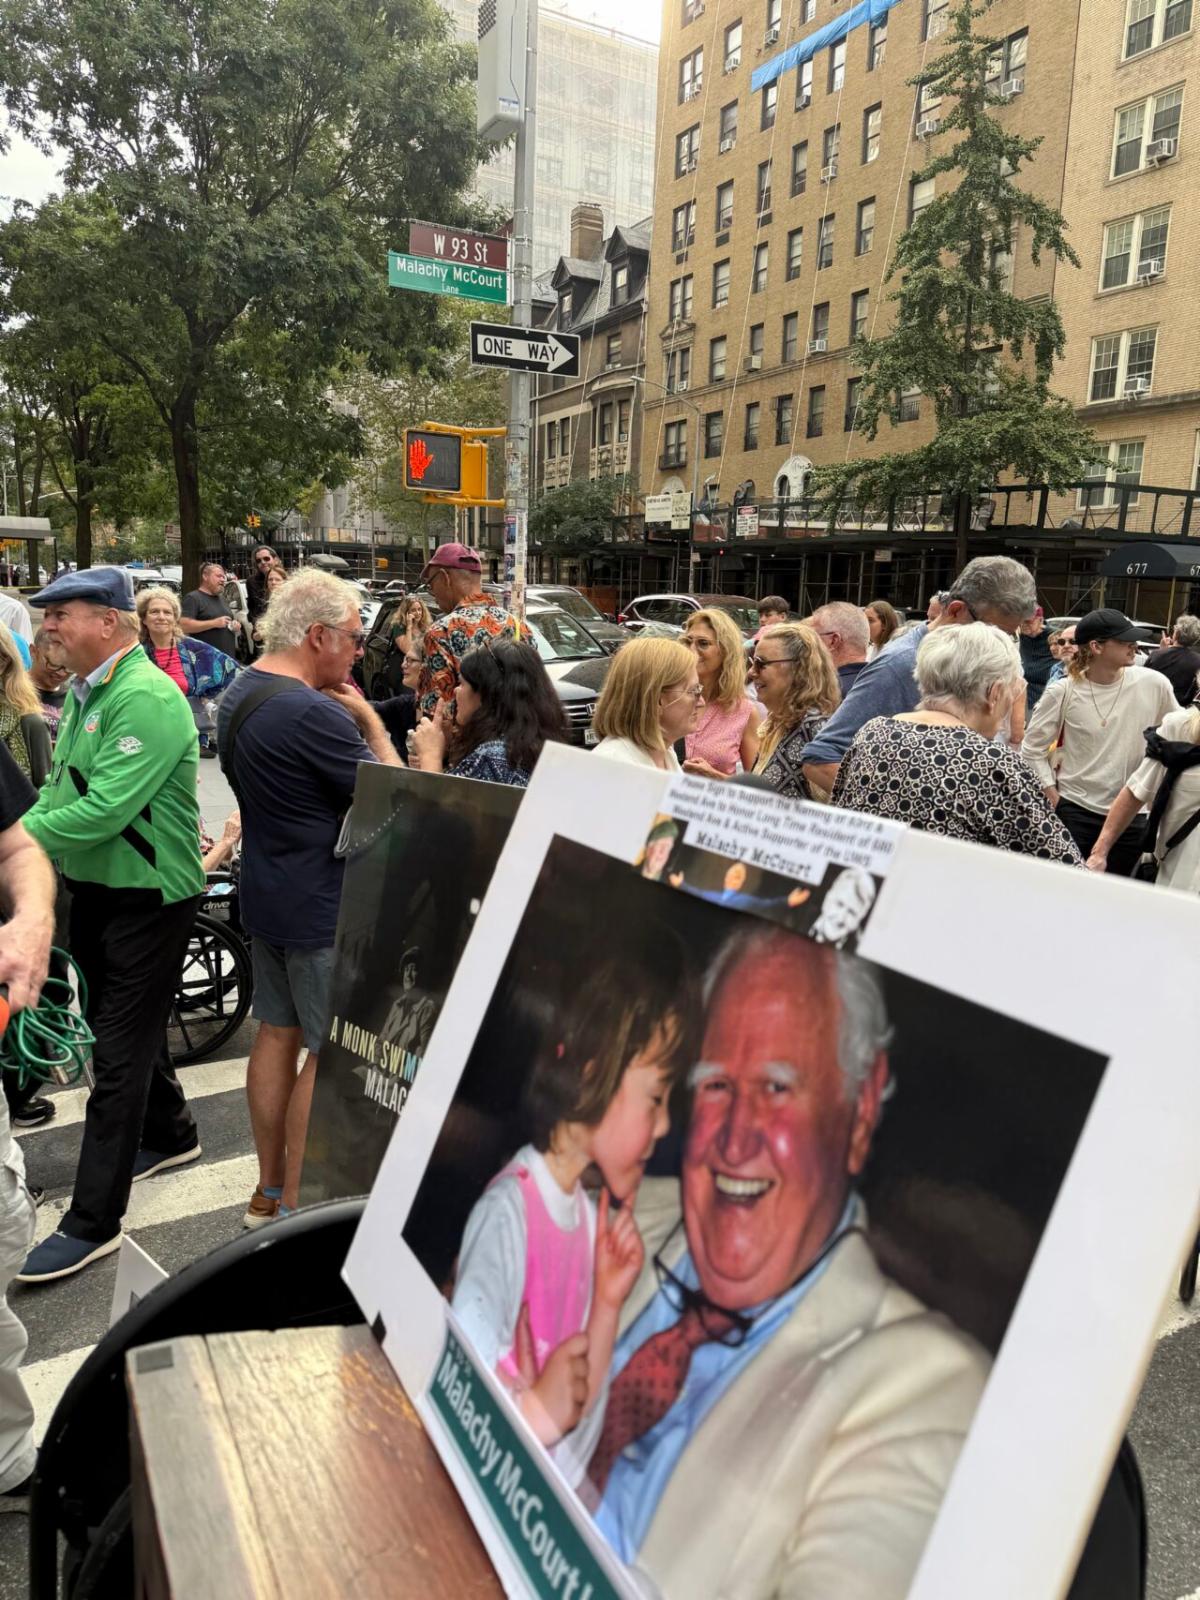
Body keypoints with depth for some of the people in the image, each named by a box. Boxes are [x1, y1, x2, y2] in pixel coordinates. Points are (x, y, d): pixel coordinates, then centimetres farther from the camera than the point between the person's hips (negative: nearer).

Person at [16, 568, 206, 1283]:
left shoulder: (148, 698, -22)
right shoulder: (85, 691, 8)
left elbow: (105, 809, -27)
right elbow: (61, 787, 14)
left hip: (148, 896, -9)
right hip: (96, 888, 9)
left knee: (121, 1051, -2)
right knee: (125, 1026, 22)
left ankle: (94, 1221, 7)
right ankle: (170, 1134, 44)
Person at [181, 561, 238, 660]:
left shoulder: (223, 599, 23)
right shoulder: (193, 598, -4)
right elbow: (184, 625, -16)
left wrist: (235, 626, 9)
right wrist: (214, 623, -18)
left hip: (229, 657, 8)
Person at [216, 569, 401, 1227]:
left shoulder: (238, 695, 6)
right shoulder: (314, 714, -25)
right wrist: (369, 718, -8)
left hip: (265, 895, 10)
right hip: (323, 908, -10)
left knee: (277, 1033, 17)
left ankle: (269, 1191, 29)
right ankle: (296, 1211, 12)